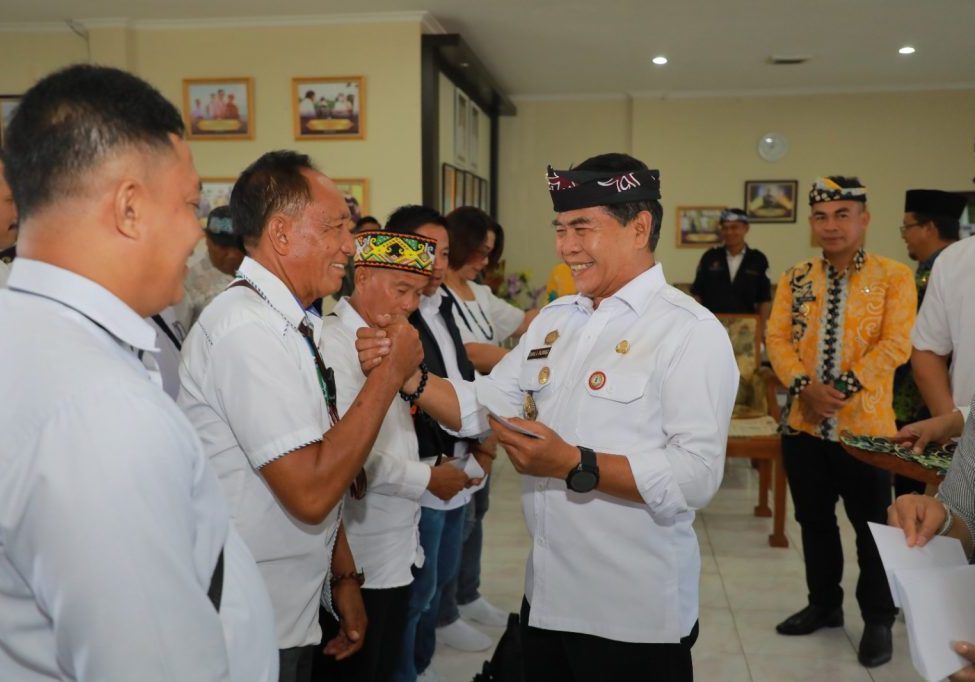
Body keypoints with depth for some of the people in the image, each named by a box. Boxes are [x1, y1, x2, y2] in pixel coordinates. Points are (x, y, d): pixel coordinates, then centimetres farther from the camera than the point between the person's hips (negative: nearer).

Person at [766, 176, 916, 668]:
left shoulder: (894, 276, -4)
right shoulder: (795, 278, 6)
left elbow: (895, 345, -12)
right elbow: (776, 338, -1)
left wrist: (843, 387, -20)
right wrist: (805, 385, -17)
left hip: (864, 424, -3)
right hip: (802, 422, 4)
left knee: (872, 526, 8)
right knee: (814, 520, 16)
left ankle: (879, 620, 25)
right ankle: (824, 604, 34)